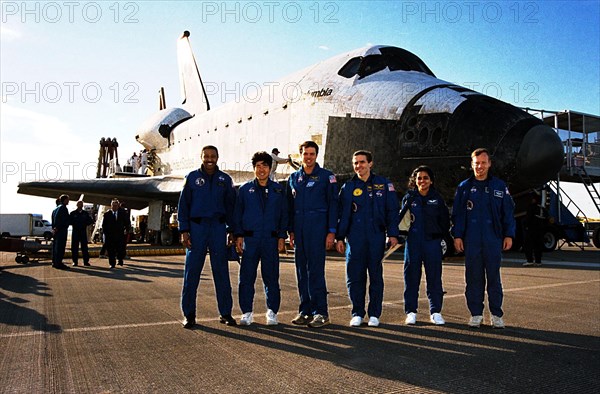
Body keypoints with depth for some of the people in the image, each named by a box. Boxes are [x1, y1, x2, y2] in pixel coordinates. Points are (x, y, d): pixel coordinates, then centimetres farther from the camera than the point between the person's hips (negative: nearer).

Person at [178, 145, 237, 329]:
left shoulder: (225, 179, 10)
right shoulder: (192, 177, 6)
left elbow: (230, 206, 11)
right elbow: (183, 205, 4)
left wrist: (232, 230, 4)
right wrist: (184, 231, -5)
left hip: (218, 227, 1)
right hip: (197, 226, -1)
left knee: (221, 272, 3)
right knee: (192, 272, 0)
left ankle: (225, 313, 10)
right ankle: (189, 314, 9)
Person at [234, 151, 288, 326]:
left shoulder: (278, 189, 9)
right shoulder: (245, 189, 8)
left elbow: (284, 214, 10)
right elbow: (237, 214, 8)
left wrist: (282, 236, 3)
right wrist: (239, 236, 0)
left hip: (271, 240, 0)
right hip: (250, 239, 0)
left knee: (271, 277, 4)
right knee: (247, 277, 1)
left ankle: (272, 312, 17)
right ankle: (247, 312, 13)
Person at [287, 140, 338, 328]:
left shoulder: (326, 176, 1)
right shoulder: (294, 178, 15)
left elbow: (333, 205, -2)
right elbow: (290, 206, 17)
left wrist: (331, 232, -8)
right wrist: (291, 231, 10)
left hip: (317, 228, -5)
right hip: (299, 230, 5)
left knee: (316, 270, -8)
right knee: (302, 271, 7)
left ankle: (321, 312, -1)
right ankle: (305, 311, 15)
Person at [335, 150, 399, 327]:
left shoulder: (384, 185, 5)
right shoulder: (348, 187, 9)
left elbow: (392, 211, 4)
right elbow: (342, 214, 9)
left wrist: (393, 234, -4)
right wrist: (340, 237, 4)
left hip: (377, 238, -1)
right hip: (355, 238, 1)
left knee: (376, 276, 6)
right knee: (354, 276, 2)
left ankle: (374, 314, 17)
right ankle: (357, 313, 14)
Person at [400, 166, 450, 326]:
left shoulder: (437, 199, 7)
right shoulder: (409, 198, 6)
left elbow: (445, 221, 12)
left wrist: (440, 236, 5)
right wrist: (404, 233, -4)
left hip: (432, 242, 0)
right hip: (413, 242, 0)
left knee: (434, 276, 3)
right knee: (411, 276, 3)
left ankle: (436, 311, 14)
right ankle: (411, 311, 13)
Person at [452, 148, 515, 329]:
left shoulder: (499, 186, 7)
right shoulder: (464, 187, 7)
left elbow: (508, 212, 7)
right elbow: (458, 214, 6)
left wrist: (509, 235, 1)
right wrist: (457, 235, 0)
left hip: (493, 240, 0)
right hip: (471, 241, 1)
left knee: (494, 277, 4)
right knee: (473, 277, 5)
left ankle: (497, 314, 14)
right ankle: (476, 314, 15)